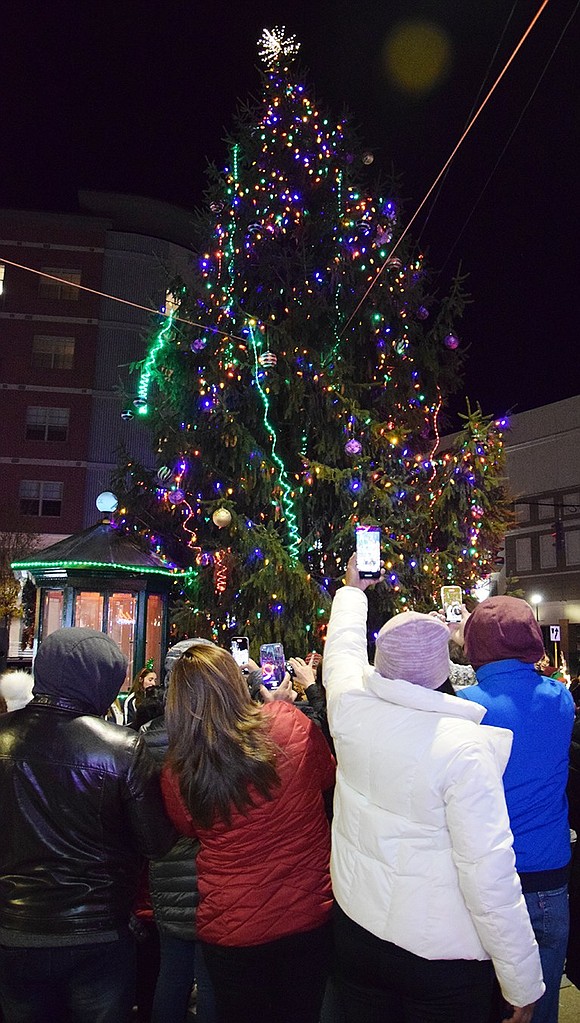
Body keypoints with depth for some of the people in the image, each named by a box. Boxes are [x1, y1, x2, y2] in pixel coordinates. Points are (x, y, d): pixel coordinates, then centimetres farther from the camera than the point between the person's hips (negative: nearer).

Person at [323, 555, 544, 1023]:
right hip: (442, 955, -4)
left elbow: (342, 649, 12)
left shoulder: (350, 707, -11)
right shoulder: (462, 745, -26)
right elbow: (489, 873, -22)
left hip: (355, 931, 5)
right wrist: (523, 985, -10)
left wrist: (352, 589, 29)